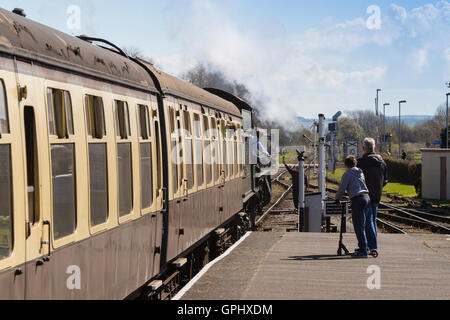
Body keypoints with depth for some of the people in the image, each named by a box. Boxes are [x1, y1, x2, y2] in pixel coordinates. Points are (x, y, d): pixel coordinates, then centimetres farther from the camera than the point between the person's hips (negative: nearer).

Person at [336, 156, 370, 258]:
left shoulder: (347, 174, -3)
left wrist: (337, 198, 15)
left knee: (359, 227, -7)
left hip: (358, 200, -8)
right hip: (366, 197, 8)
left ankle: (363, 251, -11)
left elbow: (342, 189, -3)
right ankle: (362, 248, 16)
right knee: (361, 226, 15)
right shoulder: (360, 173, 19)